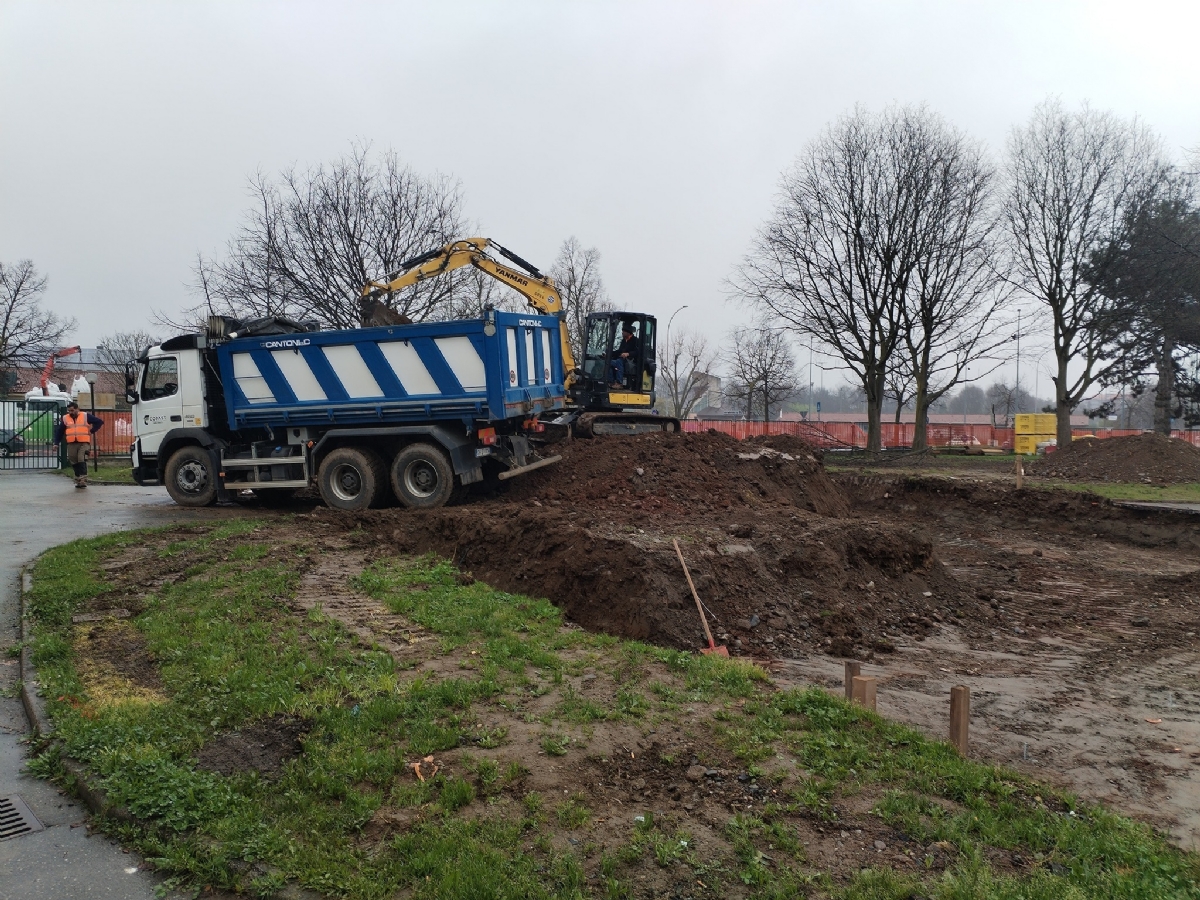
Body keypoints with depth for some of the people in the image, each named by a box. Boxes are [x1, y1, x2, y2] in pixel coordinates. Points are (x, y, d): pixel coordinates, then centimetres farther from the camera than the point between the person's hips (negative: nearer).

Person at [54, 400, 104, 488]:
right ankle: (78, 479, 16)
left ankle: (83, 480, -18)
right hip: (71, 444, 3)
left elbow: (100, 422, 7)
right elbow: (59, 431, 20)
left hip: (84, 443, -3)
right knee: (74, 462, 5)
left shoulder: (86, 416, 5)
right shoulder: (65, 419, 12)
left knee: (82, 460, -16)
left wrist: (92, 431, 0)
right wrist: (56, 443, 15)